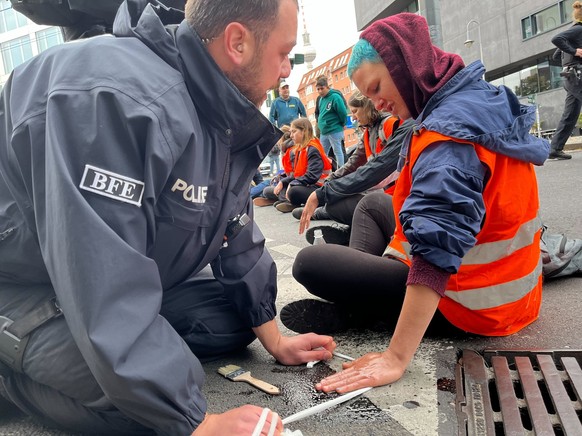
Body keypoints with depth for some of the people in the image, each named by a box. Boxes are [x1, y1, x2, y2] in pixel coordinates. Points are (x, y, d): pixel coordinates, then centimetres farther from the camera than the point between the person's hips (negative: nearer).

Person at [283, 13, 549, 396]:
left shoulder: (449, 128, -25)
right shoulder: (486, 101, 6)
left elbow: (436, 251, -35)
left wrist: (396, 358, -35)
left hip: (475, 305, -9)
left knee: (311, 262, -11)